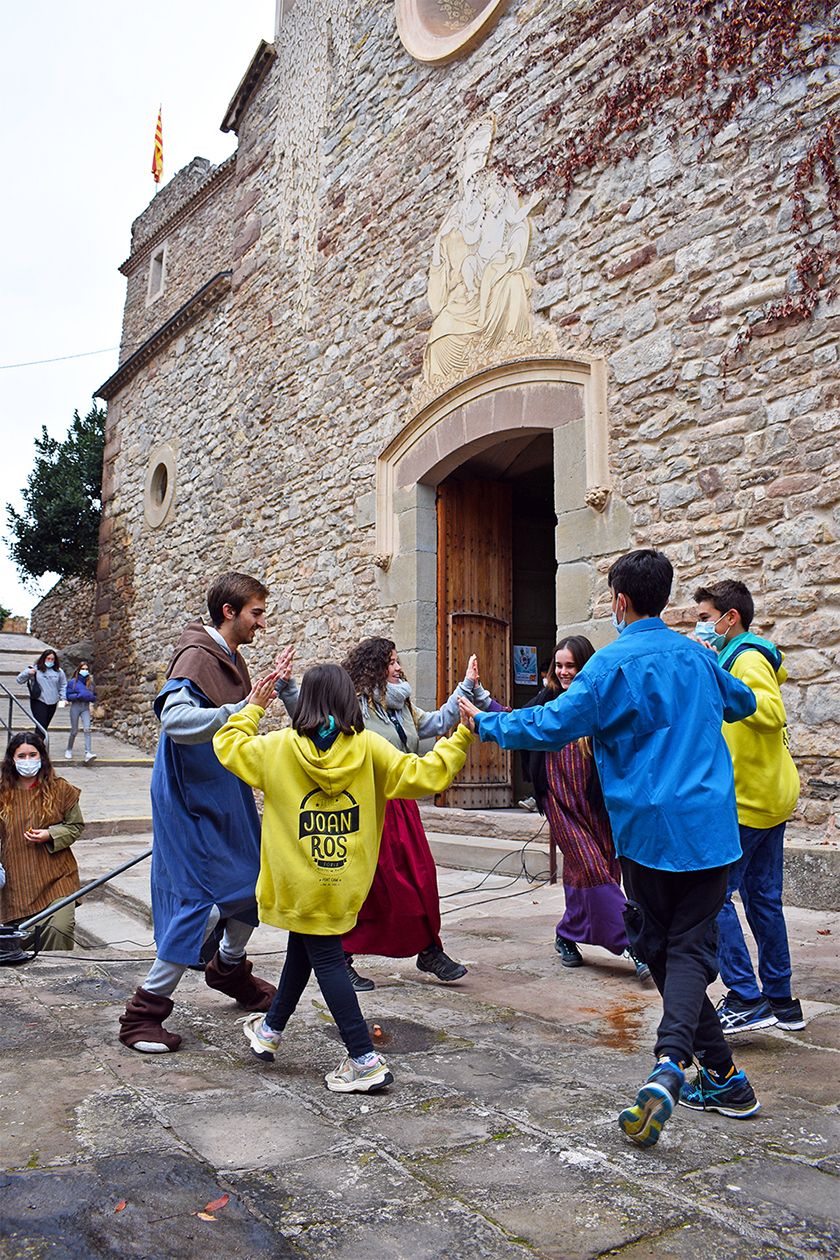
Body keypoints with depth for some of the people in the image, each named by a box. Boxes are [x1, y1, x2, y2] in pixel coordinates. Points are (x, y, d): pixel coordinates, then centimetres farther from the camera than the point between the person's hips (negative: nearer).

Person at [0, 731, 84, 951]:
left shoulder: (60, 789, 1)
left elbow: (76, 825, 8)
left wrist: (50, 835, -10)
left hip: (56, 877, -1)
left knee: (59, 928, -15)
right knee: (21, 936, -1)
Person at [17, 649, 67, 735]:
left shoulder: (58, 671, 6)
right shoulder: (35, 668, -2)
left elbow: (63, 685, 15)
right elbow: (20, 679, 1)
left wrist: (63, 698, 3)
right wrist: (28, 673, -17)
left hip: (53, 702, 3)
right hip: (38, 702, -3)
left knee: (45, 726, 11)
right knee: (41, 725, -11)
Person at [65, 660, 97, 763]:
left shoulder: (90, 682, 7)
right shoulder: (73, 682, -3)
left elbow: (94, 697, 12)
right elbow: (68, 696, -5)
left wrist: (91, 697, -10)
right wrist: (78, 695, -19)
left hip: (86, 708, 2)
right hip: (75, 707, -2)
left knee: (87, 729, -14)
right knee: (74, 731, 5)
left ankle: (88, 753, -22)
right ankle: (69, 750, 29)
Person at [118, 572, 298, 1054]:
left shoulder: (234, 660, 11)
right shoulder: (197, 656, -18)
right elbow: (174, 717, -35)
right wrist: (241, 710, -38)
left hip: (228, 794, 10)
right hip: (191, 801, -10)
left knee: (255, 883, 18)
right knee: (203, 903, -9)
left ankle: (230, 968, 43)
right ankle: (145, 1010, 6)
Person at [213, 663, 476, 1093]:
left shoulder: (277, 748, -9)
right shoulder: (369, 748, -8)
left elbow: (228, 746, 7)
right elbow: (424, 775, -7)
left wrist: (253, 708, 21)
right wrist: (462, 737, 3)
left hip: (302, 884, -3)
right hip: (346, 884, 3)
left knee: (326, 960, 4)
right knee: (301, 951, 21)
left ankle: (365, 1061, 3)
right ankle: (271, 1029, 40)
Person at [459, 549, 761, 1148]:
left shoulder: (612, 665, -10)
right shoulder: (696, 656, 8)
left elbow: (552, 726, -13)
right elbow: (743, 703, 26)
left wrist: (485, 722, 0)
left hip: (648, 830, -4)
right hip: (709, 825, 4)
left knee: (661, 946, 12)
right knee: (689, 946, 6)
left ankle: (721, 1075, 15)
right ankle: (672, 1063, -12)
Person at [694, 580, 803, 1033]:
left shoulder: (747, 657, -12)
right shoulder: (737, 657, 18)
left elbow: (772, 713, -29)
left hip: (748, 800, -10)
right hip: (769, 796, 10)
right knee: (763, 898, 14)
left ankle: (747, 1000, -3)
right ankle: (780, 1000, 22)